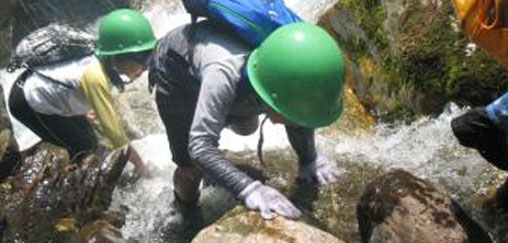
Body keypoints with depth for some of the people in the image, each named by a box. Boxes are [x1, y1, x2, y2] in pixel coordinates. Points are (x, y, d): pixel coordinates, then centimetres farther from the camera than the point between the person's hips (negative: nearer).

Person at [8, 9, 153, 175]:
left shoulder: (102, 61, -13)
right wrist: (137, 160, -22)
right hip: (28, 101, -8)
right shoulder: (96, 77, -36)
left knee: (89, 142, 12)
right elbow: (110, 126, -32)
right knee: (82, 149, -7)